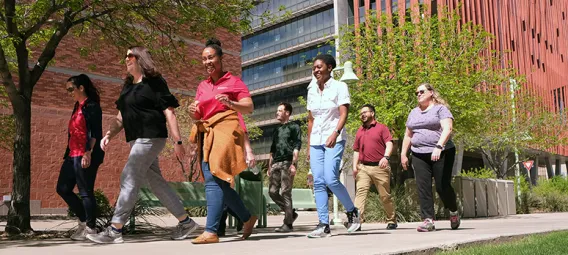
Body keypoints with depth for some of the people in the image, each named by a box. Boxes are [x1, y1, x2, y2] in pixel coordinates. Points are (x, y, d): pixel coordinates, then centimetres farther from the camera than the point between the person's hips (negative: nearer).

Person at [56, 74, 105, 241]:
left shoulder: (91, 106, -7)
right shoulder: (77, 107, 20)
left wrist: (88, 153, -24)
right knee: (62, 188, 9)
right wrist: (67, 155, 22)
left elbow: (95, 132, -16)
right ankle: (84, 220, 18)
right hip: (73, 155, 10)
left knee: (85, 192, -6)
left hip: (86, 156, -10)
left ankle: (91, 229, 3)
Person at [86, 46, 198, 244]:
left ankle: (114, 230, -6)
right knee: (156, 182, 9)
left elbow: (169, 113, -11)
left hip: (151, 137, -9)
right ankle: (186, 222, 18)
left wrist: (177, 142, -16)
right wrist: (109, 135, 4)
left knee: (129, 179, -11)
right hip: (137, 139, 9)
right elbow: (121, 118, 20)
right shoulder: (127, 87, 17)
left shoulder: (154, 82, -6)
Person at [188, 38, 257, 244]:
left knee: (213, 178, -18)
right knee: (219, 182, 5)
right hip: (207, 134, 7)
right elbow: (197, 116, 19)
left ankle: (211, 231, -20)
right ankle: (247, 218, 21)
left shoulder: (234, 81, 3)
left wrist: (230, 103, -24)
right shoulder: (202, 86, 19)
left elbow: (249, 108, -6)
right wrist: (192, 112, -5)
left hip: (225, 131, -6)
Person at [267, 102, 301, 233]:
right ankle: (291, 213, 16)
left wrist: (293, 164, -17)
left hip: (287, 163, -7)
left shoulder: (293, 127, 3)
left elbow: (296, 147, -6)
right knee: (272, 191, 1)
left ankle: (288, 223, -4)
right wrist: (269, 167, 18)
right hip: (276, 164, 7)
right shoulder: (277, 130, 24)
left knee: (285, 193, -9)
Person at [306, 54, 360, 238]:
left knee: (331, 179, -17)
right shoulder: (312, 90, 13)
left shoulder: (339, 87, -2)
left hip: (334, 140, -5)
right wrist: (309, 146, 13)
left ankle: (352, 211, 5)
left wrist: (335, 133, -29)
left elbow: (344, 113, -13)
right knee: (318, 182, -2)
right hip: (316, 141, 5)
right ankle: (324, 225, 1)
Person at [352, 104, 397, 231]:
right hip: (363, 168, 3)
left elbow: (389, 144, -7)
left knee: (385, 195, 5)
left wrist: (386, 157, -25)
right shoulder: (359, 131, 19)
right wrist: (354, 165, 7)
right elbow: (356, 150, 21)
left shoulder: (382, 128, 4)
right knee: (360, 192, -13)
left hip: (380, 167, -3)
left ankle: (392, 221, 20)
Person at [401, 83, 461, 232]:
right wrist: (403, 154, 15)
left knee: (442, 186, -4)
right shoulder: (413, 113, 19)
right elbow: (408, 135, 22)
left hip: (441, 154, -5)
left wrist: (438, 147, -28)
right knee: (423, 187, -6)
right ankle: (428, 220, -6)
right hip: (419, 155, 5)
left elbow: (447, 129, -14)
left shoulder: (440, 109, 0)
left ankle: (453, 211, 24)